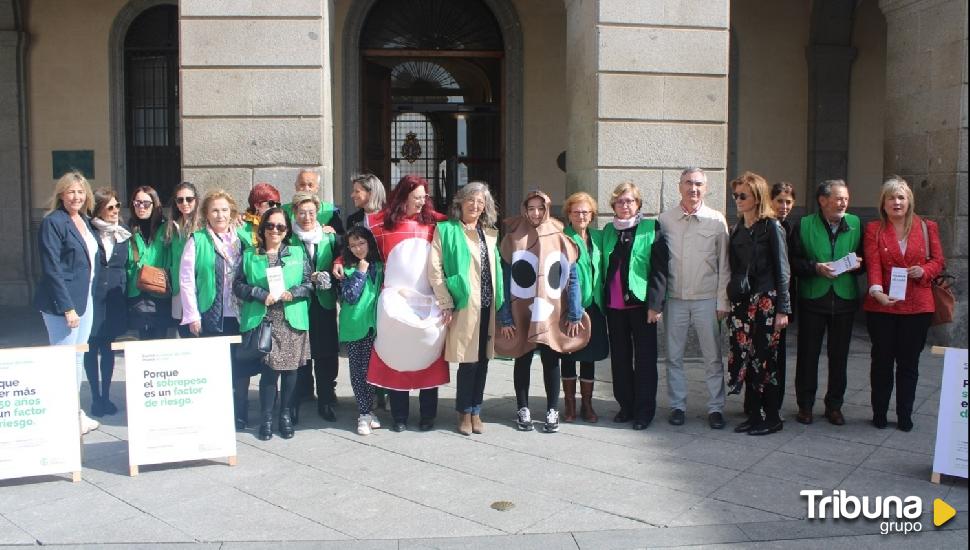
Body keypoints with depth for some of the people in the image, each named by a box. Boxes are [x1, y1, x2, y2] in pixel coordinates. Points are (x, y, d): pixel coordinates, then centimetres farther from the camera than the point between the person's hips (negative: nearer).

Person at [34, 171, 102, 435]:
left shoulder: (85, 221, 11)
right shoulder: (52, 223, -12)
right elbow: (52, 269, -17)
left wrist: (92, 293, 9)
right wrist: (67, 307, -20)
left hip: (86, 298, 8)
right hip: (62, 301, -8)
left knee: (79, 356, 15)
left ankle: (75, 411, 25)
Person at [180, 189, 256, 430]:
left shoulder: (241, 239, 8)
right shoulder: (197, 241, -2)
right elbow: (186, 279, -4)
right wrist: (192, 315, -8)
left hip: (238, 315, 3)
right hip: (208, 316, -3)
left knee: (239, 366, 7)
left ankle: (240, 415, 20)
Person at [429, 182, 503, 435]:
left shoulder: (490, 233, 16)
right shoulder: (446, 230, -2)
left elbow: (496, 269, 16)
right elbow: (434, 269, -8)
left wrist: (498, 302, 7)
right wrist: (446, 304, -12)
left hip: (487, 306, 5)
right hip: (464, 307, -5)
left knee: (482, 360, 9)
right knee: (468, 362, -2)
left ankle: (475, 412, 21)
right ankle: (465, 413, 14)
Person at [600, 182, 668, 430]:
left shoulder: (651, 228, -2)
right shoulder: (608, 231, 12)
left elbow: (660, 269, -7)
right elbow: (603, 266, 13)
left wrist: (655, 304, -13)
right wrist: (602, 300, 6)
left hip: (641, 303, -4)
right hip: (614, 305, 5)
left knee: (645, 358, 3)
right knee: (619, 357, 11)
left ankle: (644, 410, 12)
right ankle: (626, 406, 23)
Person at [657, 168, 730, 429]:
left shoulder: (717, 220, 0)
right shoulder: (665, 220, 2)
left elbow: (724, 265, 3)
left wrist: (722, 301, -1)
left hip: (707, 299, -1)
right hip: (674, 298, 1)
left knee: (713, 357, 4)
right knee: (673, 356, 8)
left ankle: (716, 408, 16)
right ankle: (677, 406, 20)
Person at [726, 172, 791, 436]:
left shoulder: (771, 227, -5)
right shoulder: (737, 230, 13)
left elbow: (782, 270, -7)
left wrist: (783, 309, -10)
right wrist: (729, 300, 10)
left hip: (765, 300, -6)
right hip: (741, 301, 6)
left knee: (765, 358, -1)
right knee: (745, 357, 5)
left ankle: (772, 417, 11)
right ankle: (754, 415, 15)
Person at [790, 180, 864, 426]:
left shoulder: (855, 224, 6)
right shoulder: (803, 225, -1)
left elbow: (865, 257, 12)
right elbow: (794, 261, -3)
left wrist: (858, 264, -9)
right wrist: (816, 268, -18)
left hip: (845, 298, 2)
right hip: (812, 298, -2)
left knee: (839, 356, 9)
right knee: (808, 354, 4)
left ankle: (834, 405, 22)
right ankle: (805, 405, 16)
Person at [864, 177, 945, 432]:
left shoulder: (927, 227, 8)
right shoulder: (874, 229, 2)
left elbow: (938, 262, 10)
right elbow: (873, 264, -9)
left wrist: (923, 271, -12)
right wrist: (877, 291, -24)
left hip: (917, 306, 1)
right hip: (881, 306, -1)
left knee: (908, 362, 7)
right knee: (882, 361, 6)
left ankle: (905, 416, 18)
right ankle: (879, 414, 18)